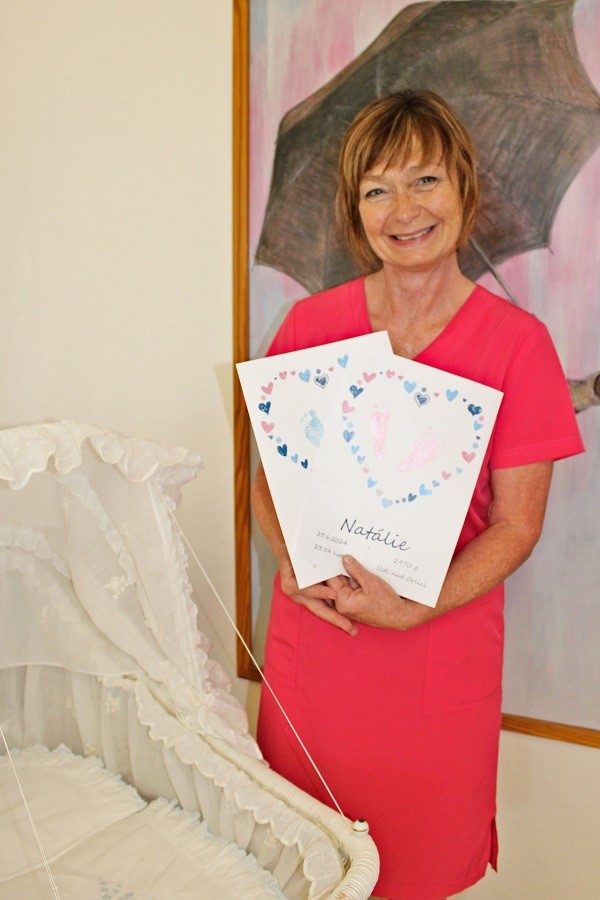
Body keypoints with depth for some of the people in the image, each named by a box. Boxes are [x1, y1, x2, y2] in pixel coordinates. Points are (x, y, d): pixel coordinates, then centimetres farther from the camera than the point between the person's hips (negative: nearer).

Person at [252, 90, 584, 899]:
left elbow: (516, 526, -6)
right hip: (312, 635, 2)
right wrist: (290, 559, -12)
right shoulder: (311, 324, -1)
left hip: (439, 645, -2)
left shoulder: (518, 344, -7)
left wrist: (413, 608, -19)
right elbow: (269, 472, 7)